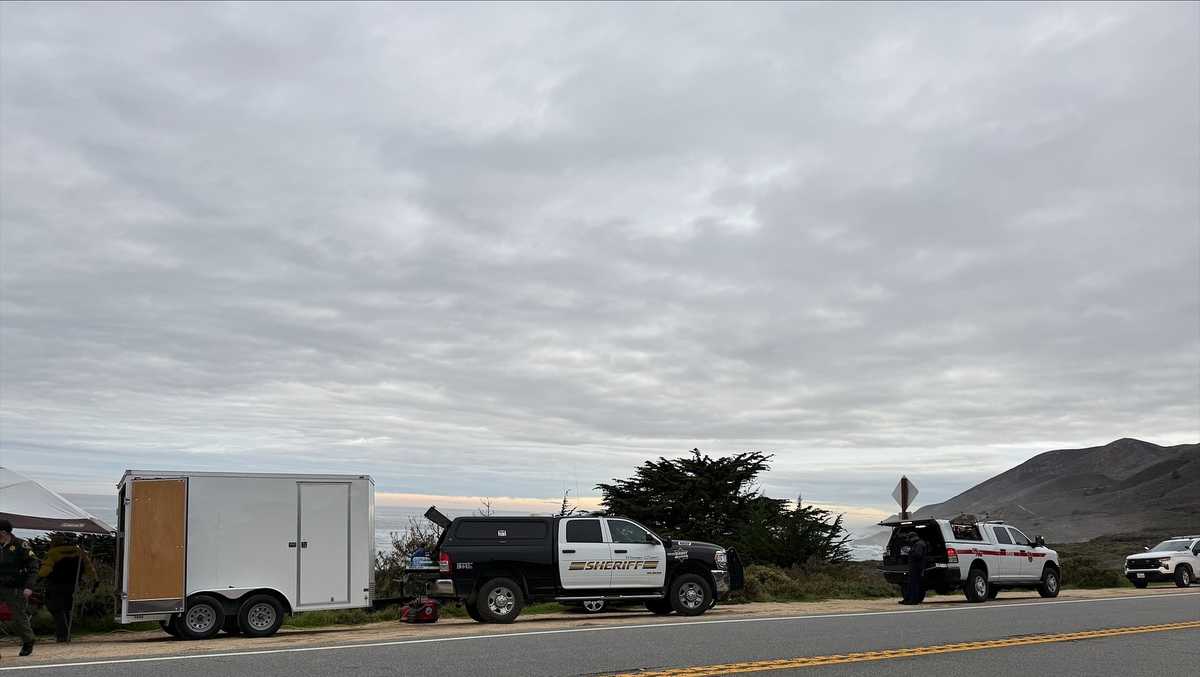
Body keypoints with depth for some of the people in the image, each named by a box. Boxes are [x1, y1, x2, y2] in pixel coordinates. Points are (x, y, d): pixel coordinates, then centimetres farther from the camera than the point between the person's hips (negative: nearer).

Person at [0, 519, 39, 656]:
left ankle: (28, 643, 22)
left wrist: (29, 586, -17)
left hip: (16, 589, -5)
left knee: (20, 616, 3)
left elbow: (33, 566, -9)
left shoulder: (20, 545, -8)